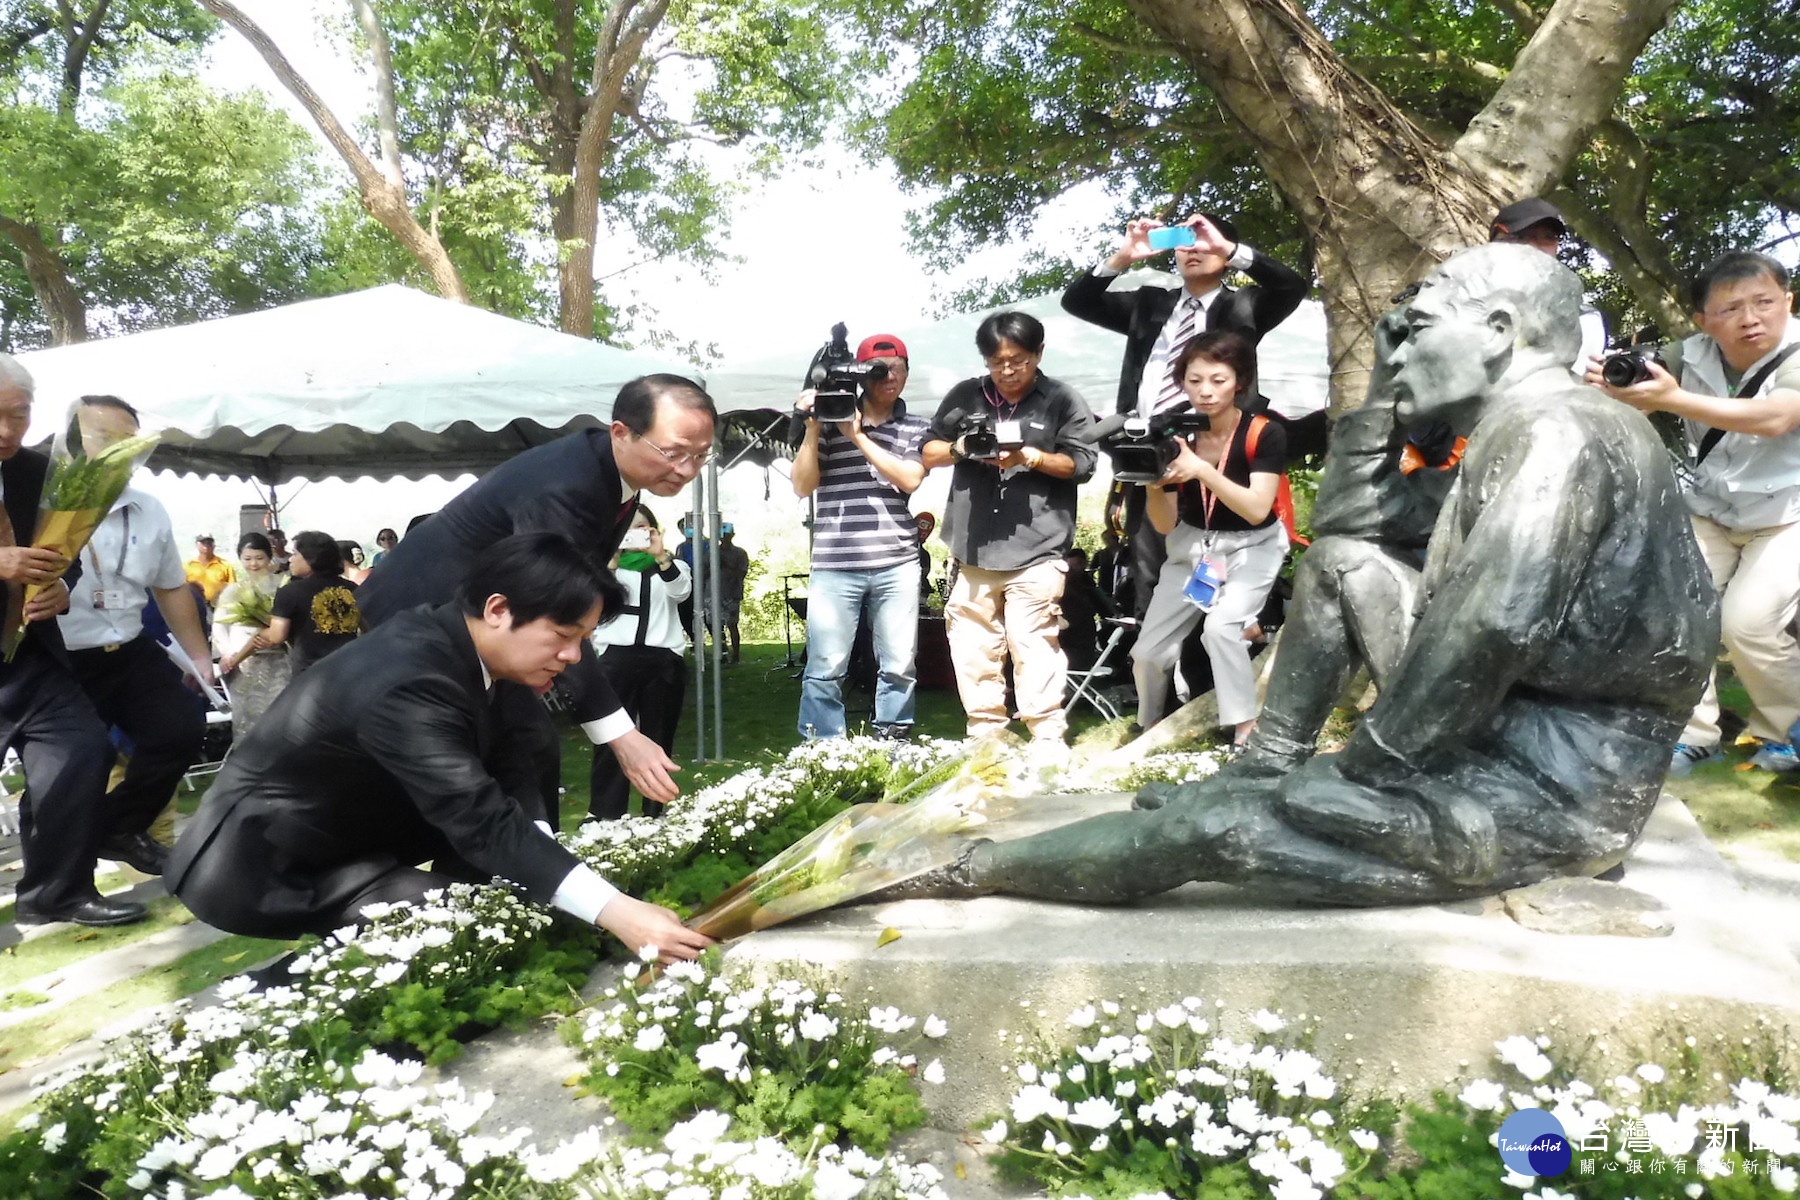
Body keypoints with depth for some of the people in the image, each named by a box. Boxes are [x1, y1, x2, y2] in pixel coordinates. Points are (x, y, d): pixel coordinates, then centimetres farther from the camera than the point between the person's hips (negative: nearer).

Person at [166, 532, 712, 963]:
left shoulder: (474, 654, -6)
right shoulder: (407, 682, -33)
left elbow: (509, 788, -2)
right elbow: (484, 823, -39)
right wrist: (616, 913, -44)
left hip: (345, 837, 9)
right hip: (253, 864, -9)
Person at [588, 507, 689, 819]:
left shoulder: (670, 564, 16)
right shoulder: (607, 563, 16)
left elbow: (681, 591, -5)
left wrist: (661, 555, -17)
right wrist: (613, 558, -10)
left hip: (663, 657, 1)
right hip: (617, 655, -1)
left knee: (658, 735, 7)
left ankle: (654, 810, 16)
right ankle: (604, 813, -1)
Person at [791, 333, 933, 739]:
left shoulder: (917, 428, 11)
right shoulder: (829, 420, 7)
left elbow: (910, 479, -6)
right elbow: (802, 486, 4)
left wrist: (858, 435, -9)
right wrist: (813, 427, -5)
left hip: (897, 565, 2)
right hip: (834, 565, -1)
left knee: (899, 667, 5)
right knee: (825, 669, -3)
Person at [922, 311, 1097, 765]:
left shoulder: (1062, 400, 3)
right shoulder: (964, 396, 12)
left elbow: (1082, 463, -1)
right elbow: (928, 452, 15)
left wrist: (1030, 457, -15)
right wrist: (960, 448, -5)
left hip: (1036, 549, -4)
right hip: (972, 548, 4)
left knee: (1032, 643, -8)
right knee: (972, 645, 8)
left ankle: (1048, 736, 2)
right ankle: (985, 733, 20)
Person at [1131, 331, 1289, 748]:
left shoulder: (1264, 433, -18)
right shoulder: (1174, 436, -11)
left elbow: (1257, 510, -28)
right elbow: (1165, 525, -7)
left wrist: (1203, 471, -39)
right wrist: (1153, 484, -28)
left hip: (1252, 547, -3)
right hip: (1192, 547, 4)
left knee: (1220, 625, -30)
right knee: (1148, 649, -3)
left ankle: (1248, 733, -12)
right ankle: (1149, 731, 26)